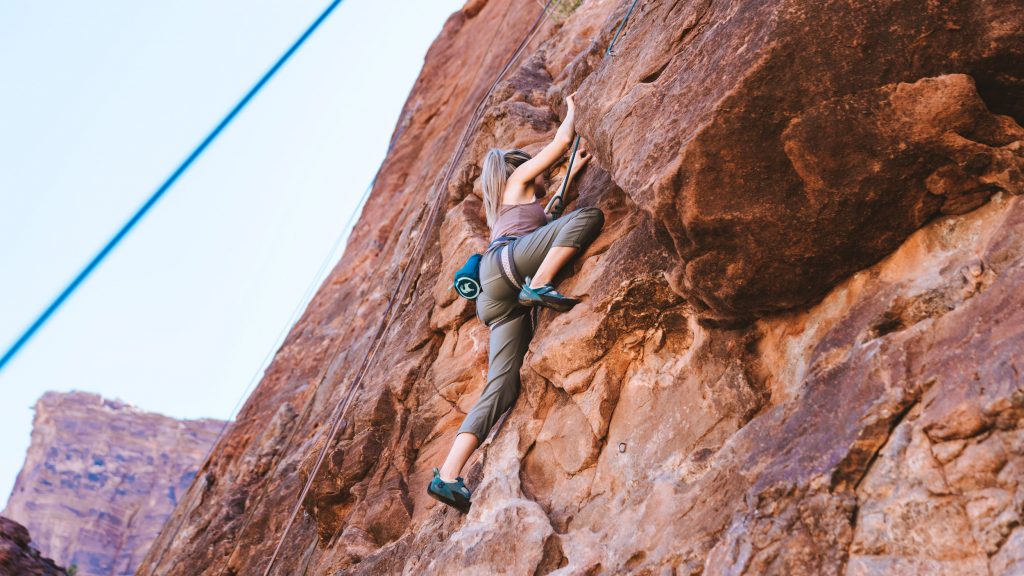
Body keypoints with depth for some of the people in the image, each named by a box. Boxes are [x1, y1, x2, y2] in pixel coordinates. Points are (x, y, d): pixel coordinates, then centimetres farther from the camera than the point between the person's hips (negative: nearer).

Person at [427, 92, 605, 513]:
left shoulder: (505, 204, 43)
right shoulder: (517, 178, 24)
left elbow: (549, 211, 57)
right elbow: (562, 139, 23)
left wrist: (573, 172, 59)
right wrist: (572, 110, 42)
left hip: (500, 301, 7)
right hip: (504, 262, -7)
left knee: (502, 388, -11)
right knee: (588, 216, -12)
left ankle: (447, 476, -25)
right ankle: (538, 288, -32)